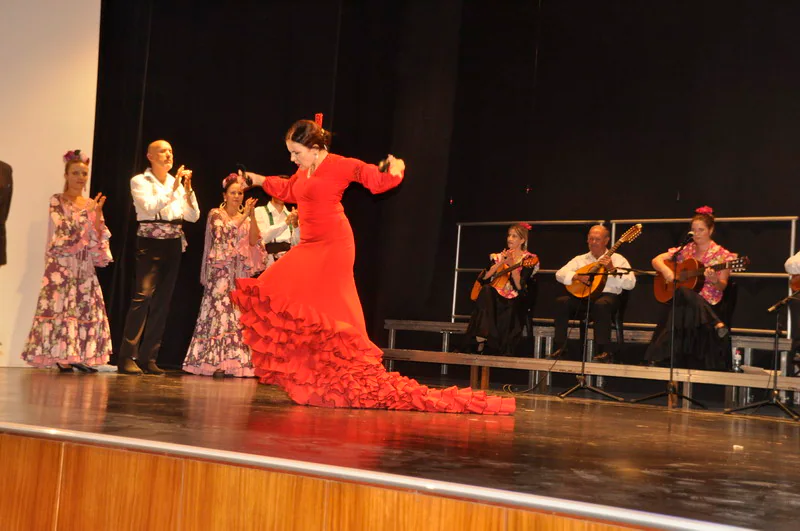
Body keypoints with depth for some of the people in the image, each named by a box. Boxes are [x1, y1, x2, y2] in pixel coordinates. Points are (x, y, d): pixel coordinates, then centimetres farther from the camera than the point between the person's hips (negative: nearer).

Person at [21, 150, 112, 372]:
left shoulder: (91, 205, 13)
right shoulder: (57, 201, 1)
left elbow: (98, 237, 6)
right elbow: (64, 231, -12)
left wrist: (97, 214, -7)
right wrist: (88, 213, -14)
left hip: (85, 266, 5)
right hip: (61, 265, -5)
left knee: (86, 308, 0)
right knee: (61, 307, -10)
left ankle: (80, 355, 5)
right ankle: (61, 357, -8)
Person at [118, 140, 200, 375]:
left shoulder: (178, 183, 14)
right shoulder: (140, 181, 1)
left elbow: (193, 216, 6)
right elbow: (150, 207, -16)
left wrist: (187, 189, -5)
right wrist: (173, 188, -16)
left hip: (173, 245, 5)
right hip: (150, 243, -5)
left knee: (162, 302, 3)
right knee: (143, 296, -15)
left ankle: (148, 358, 8)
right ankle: (127, 357, -14)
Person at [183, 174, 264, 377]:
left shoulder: (246, 217, 16)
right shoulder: (216, 214, 5)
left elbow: (254, 241, 2)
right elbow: (223, 231, -14)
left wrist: (252, 216, -9)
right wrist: (243, 217, -18)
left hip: (240, 271, 4)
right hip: (220, 270, -4)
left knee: (239, 314, -2)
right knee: (219, 310, -11)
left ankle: (236, 361, -1)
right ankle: (215, 362, -10)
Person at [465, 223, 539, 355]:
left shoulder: (529, 259, 3)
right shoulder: (499, 256, 15)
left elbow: (520, 286, -11)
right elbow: (483, 278, 0)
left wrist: (511, 264, -19)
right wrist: (501, 263, -8)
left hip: (514, 301, -3)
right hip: (495, 298, 3)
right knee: (486, 290, -31)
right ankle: (481, 342, -35)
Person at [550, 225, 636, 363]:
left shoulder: (617, 259, 8)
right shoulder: (580, 259, 19)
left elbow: (630, 284, -4)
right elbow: (559, 274, 7)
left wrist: (612, 269, -14)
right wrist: (577, 277, -11)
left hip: (607, 296, -3)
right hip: (582, 297, 3)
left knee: (601, 304, -39)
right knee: (561, 302, -25)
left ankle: (605, 351, -31)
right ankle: (559, 347, -18)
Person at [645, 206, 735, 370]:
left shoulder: (721, 255, 3)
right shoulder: (685, 250, 12)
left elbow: (722, 287, -2)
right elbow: (656, 260, 9)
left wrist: (715, 281, -25)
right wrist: (666, 270, -13)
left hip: (708, 305, -3)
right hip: (684, 300, 3)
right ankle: (716, 324, -31)